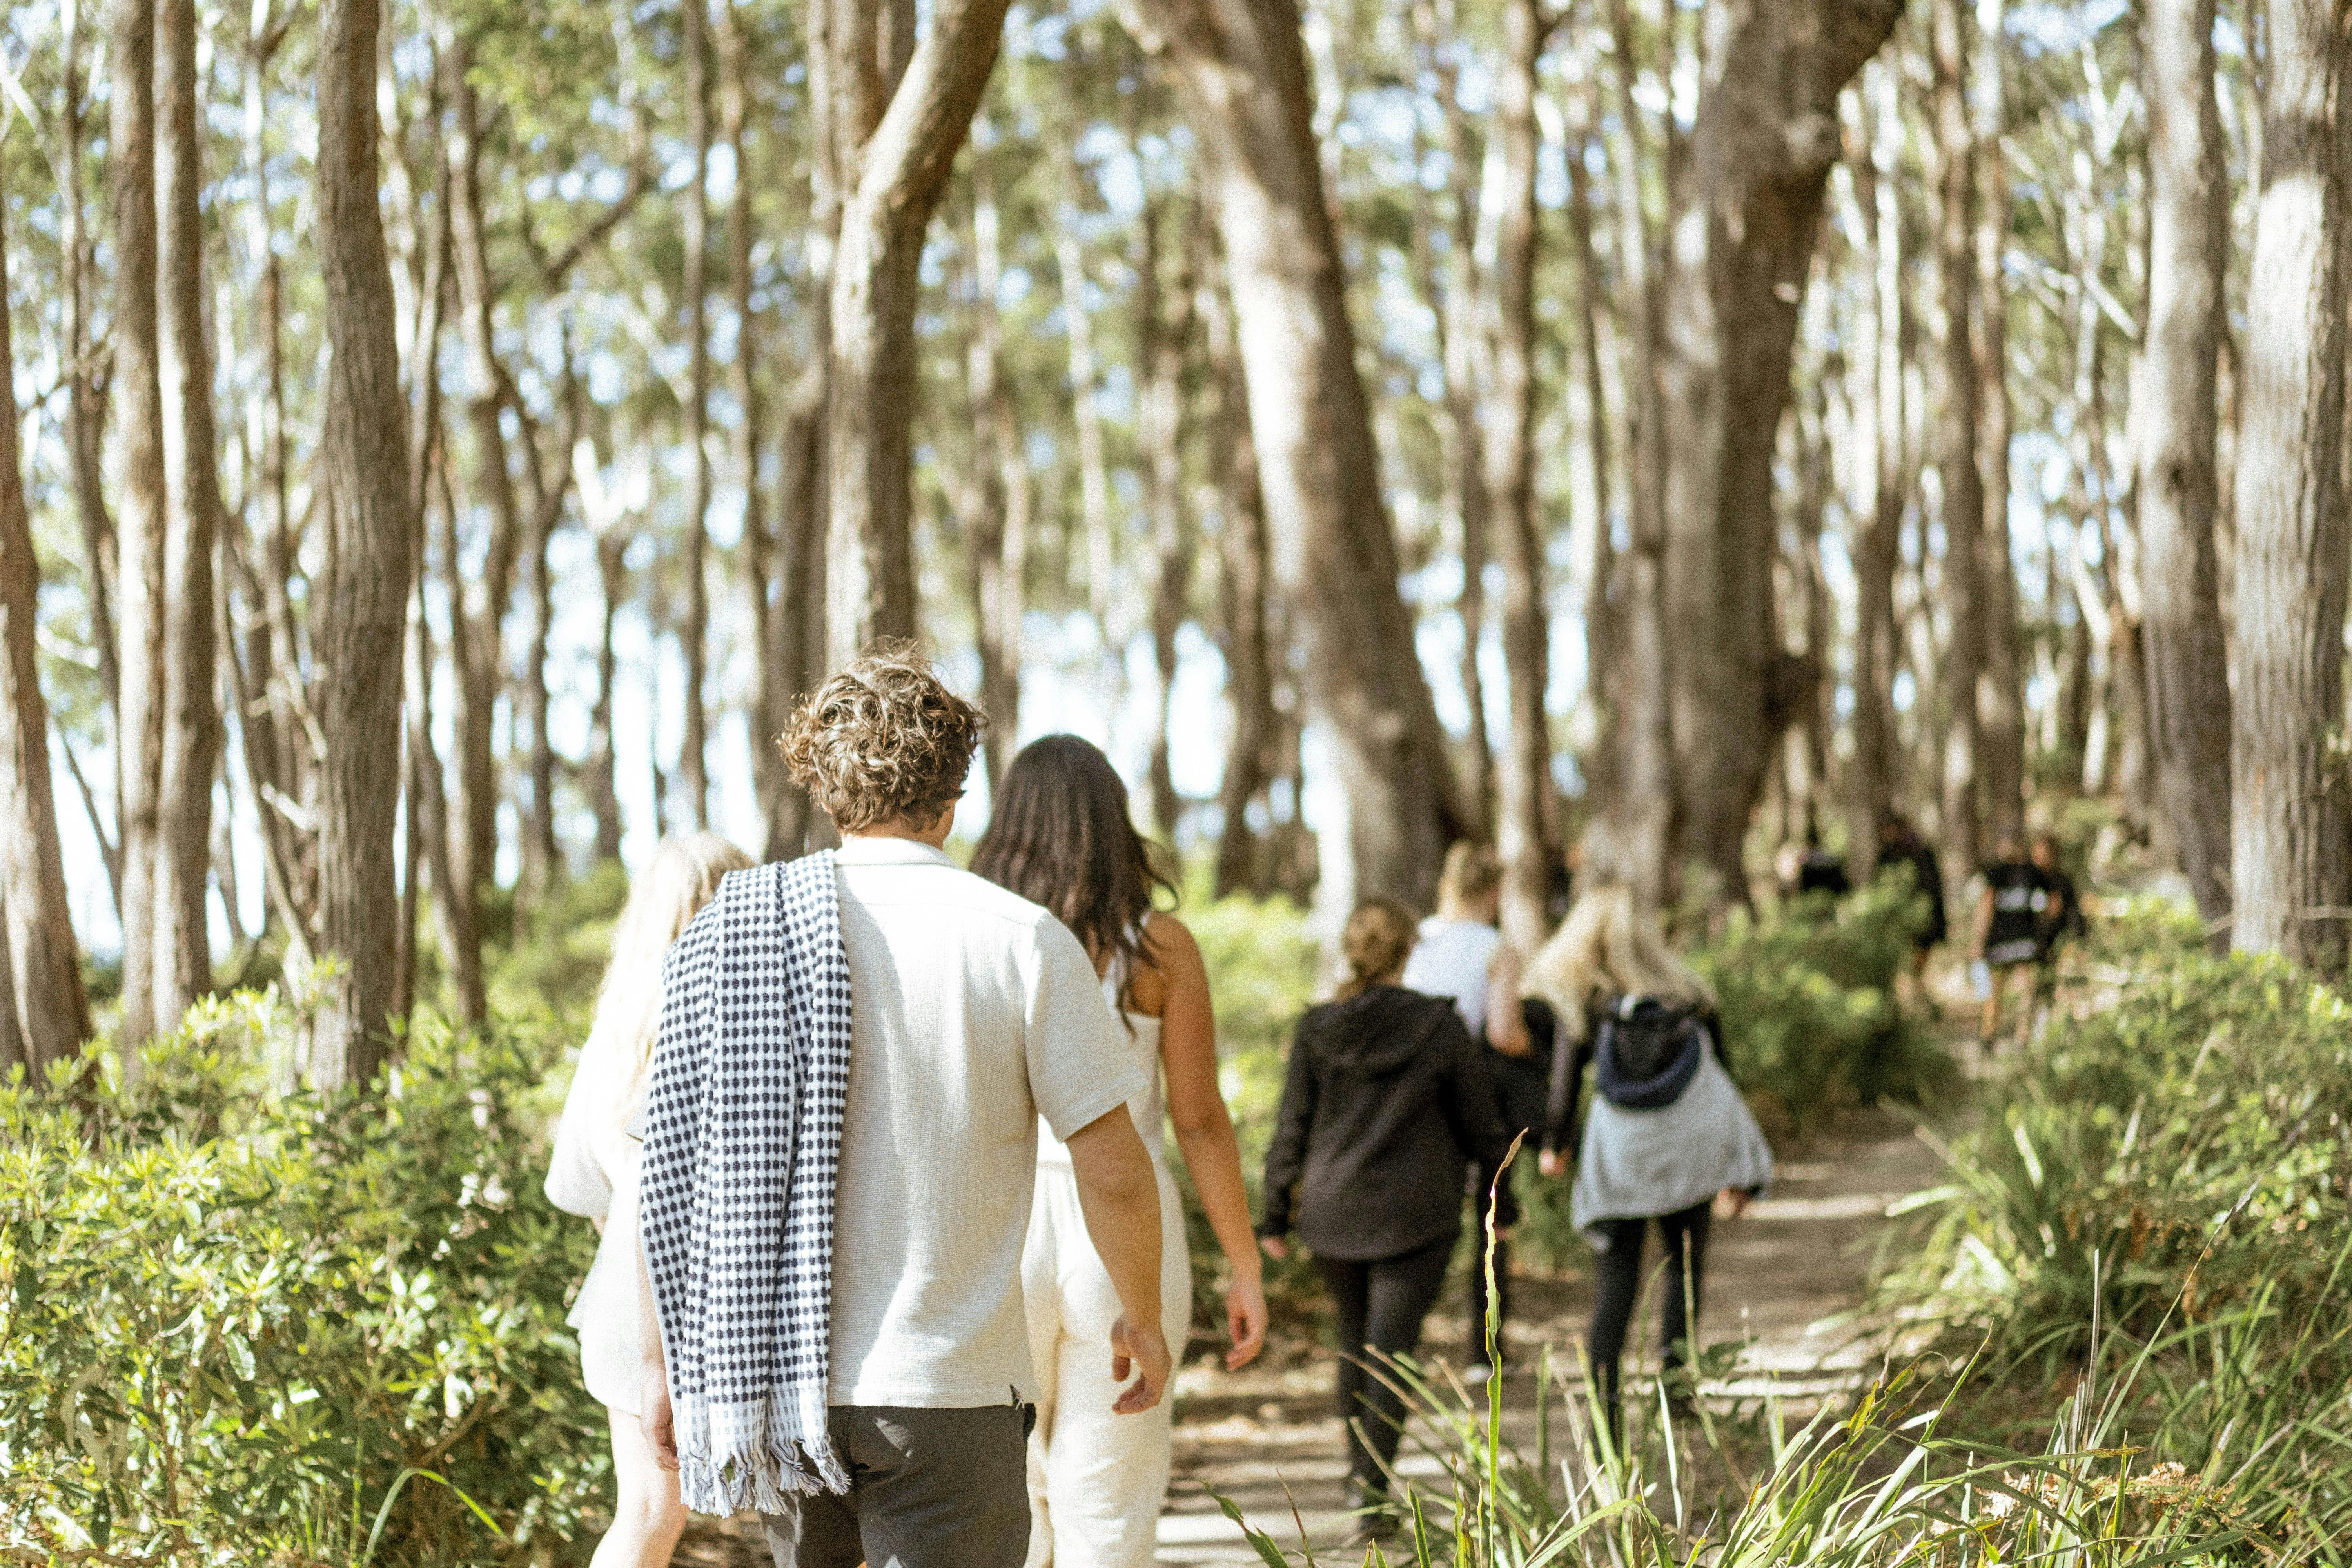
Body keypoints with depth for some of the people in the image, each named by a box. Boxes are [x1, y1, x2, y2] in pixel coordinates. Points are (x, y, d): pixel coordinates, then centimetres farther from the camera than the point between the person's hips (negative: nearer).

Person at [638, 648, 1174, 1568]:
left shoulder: (731, 935, 1)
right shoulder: (1022, 942, -7)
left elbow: (676, 1168, 1)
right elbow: (1113, 1171, -6)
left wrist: (674, 1357, 10)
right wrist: (1142, 1319, 11)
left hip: (777, 1380, 4)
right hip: (948, 1387, -4)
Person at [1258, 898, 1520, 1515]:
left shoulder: (1318, 1030, -4)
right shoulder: (1440, 1029, -8)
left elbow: (1292, 1129, -1)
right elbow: (1479, 1125, 0)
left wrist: (1275, 1213, 8)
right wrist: (1501, 1202, 14)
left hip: (1333, 1211, 3)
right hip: (1415, 1215, -3)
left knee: (1354, 1341, 20)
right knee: (1390, 1349, -3)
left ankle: (1360, 1469, 32)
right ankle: (1371, 1485, -14)